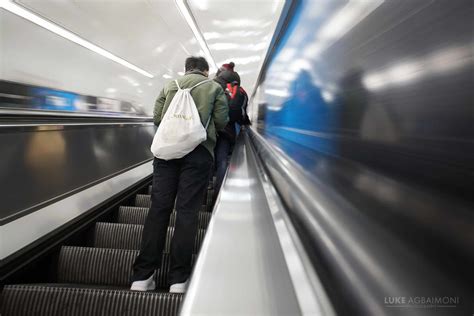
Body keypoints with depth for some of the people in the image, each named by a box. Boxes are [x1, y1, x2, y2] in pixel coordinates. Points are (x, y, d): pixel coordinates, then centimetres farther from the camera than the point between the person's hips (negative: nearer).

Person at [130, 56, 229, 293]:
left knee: (159, 207, 2)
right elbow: (221, 121, 5)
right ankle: (178, 279, 2)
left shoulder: (170, 85, 18)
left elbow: (157, 117, 12)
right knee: (187, 210, -2)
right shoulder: (215, 87, 13)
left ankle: (143, 275, 5)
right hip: (199, 151, -2)